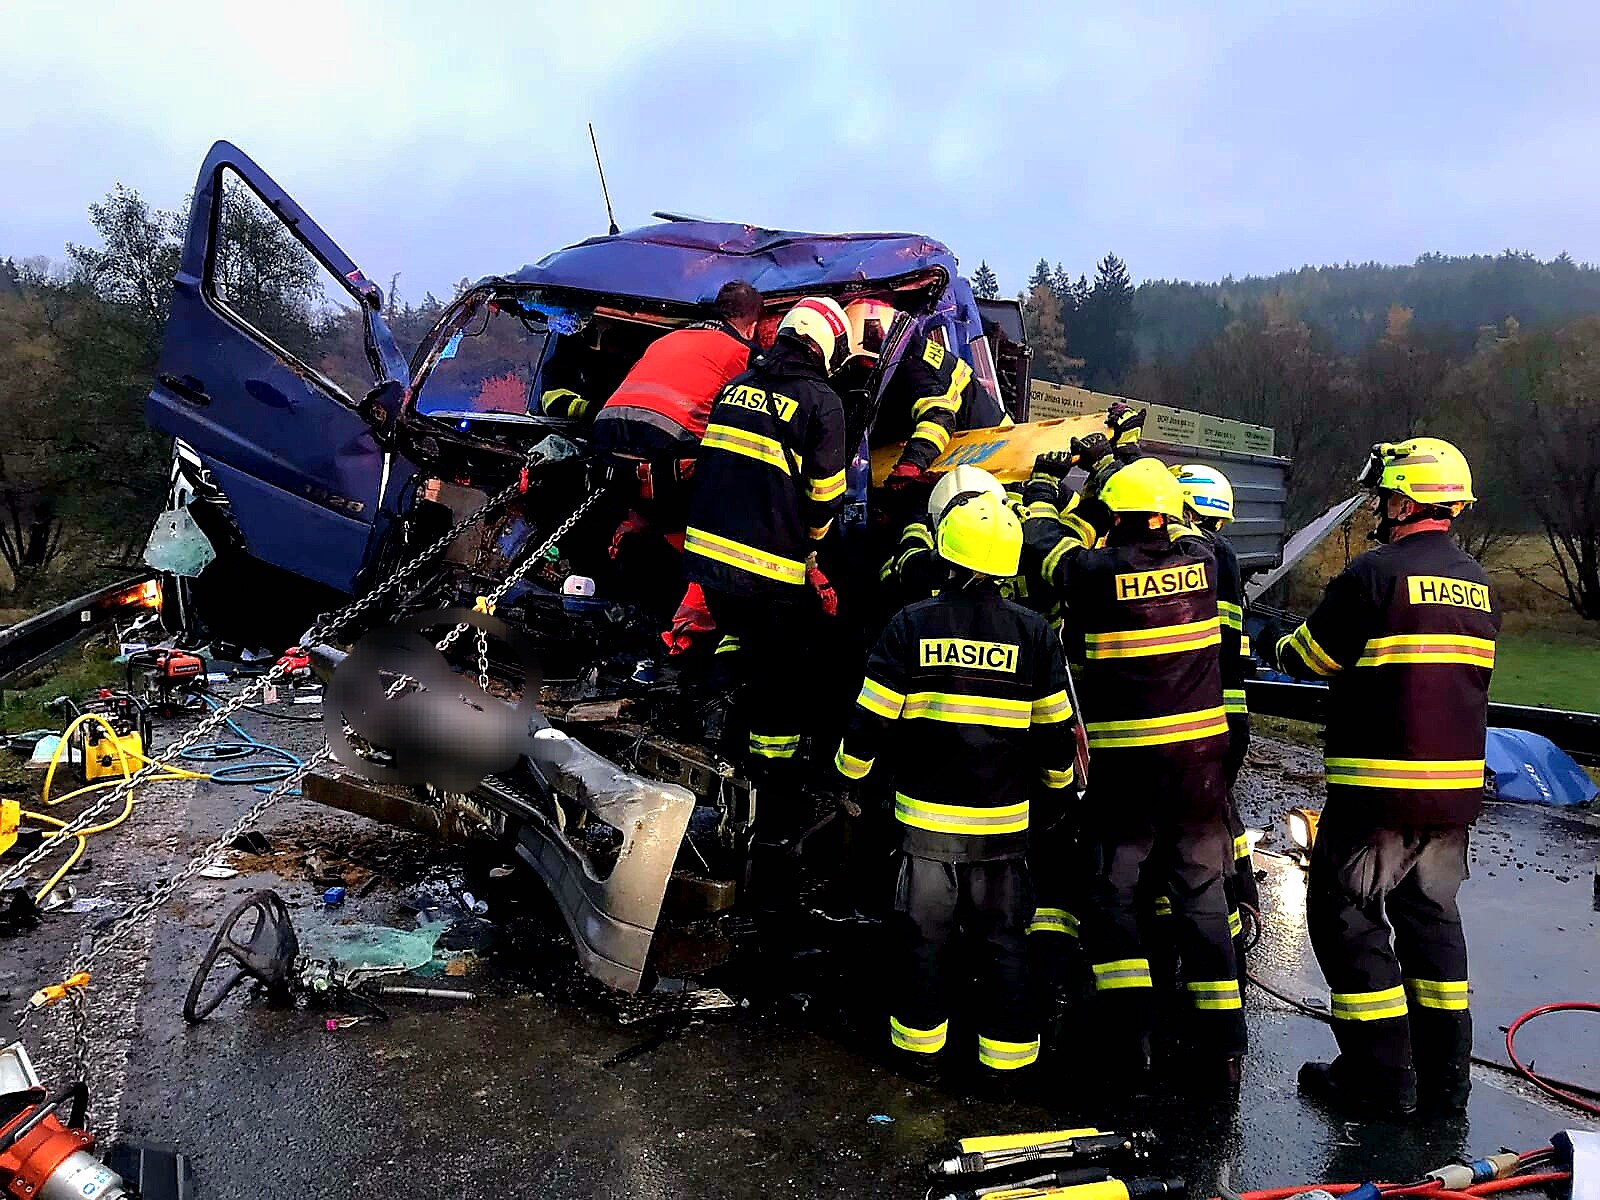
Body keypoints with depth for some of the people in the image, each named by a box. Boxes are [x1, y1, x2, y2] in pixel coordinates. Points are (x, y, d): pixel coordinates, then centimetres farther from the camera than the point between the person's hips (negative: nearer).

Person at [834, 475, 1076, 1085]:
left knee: (923, 933, 14)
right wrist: (1054, 786, 19)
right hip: (1003, 821, 1)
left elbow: (869, 720, -7)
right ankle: (1005, 1052, 21)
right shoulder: (1033, 633, -5)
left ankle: (918, 1041, 25)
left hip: (924, 816, -1)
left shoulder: (911, 625, -9)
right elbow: (1056, 731, 1)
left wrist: (849, 772, 11)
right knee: (1002, 938, 13)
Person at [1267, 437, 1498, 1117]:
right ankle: (1443, 1073, 25)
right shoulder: (1477, 583, 10)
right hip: (1457, 783, 8)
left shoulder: (1378, 572, -14)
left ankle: (1380, 1075, 7)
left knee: (1345, 913, 4)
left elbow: (1307, 658, -8)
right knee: (1431, 915, 18)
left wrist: (1283, 646, 15)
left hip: (1381, 786, -8)